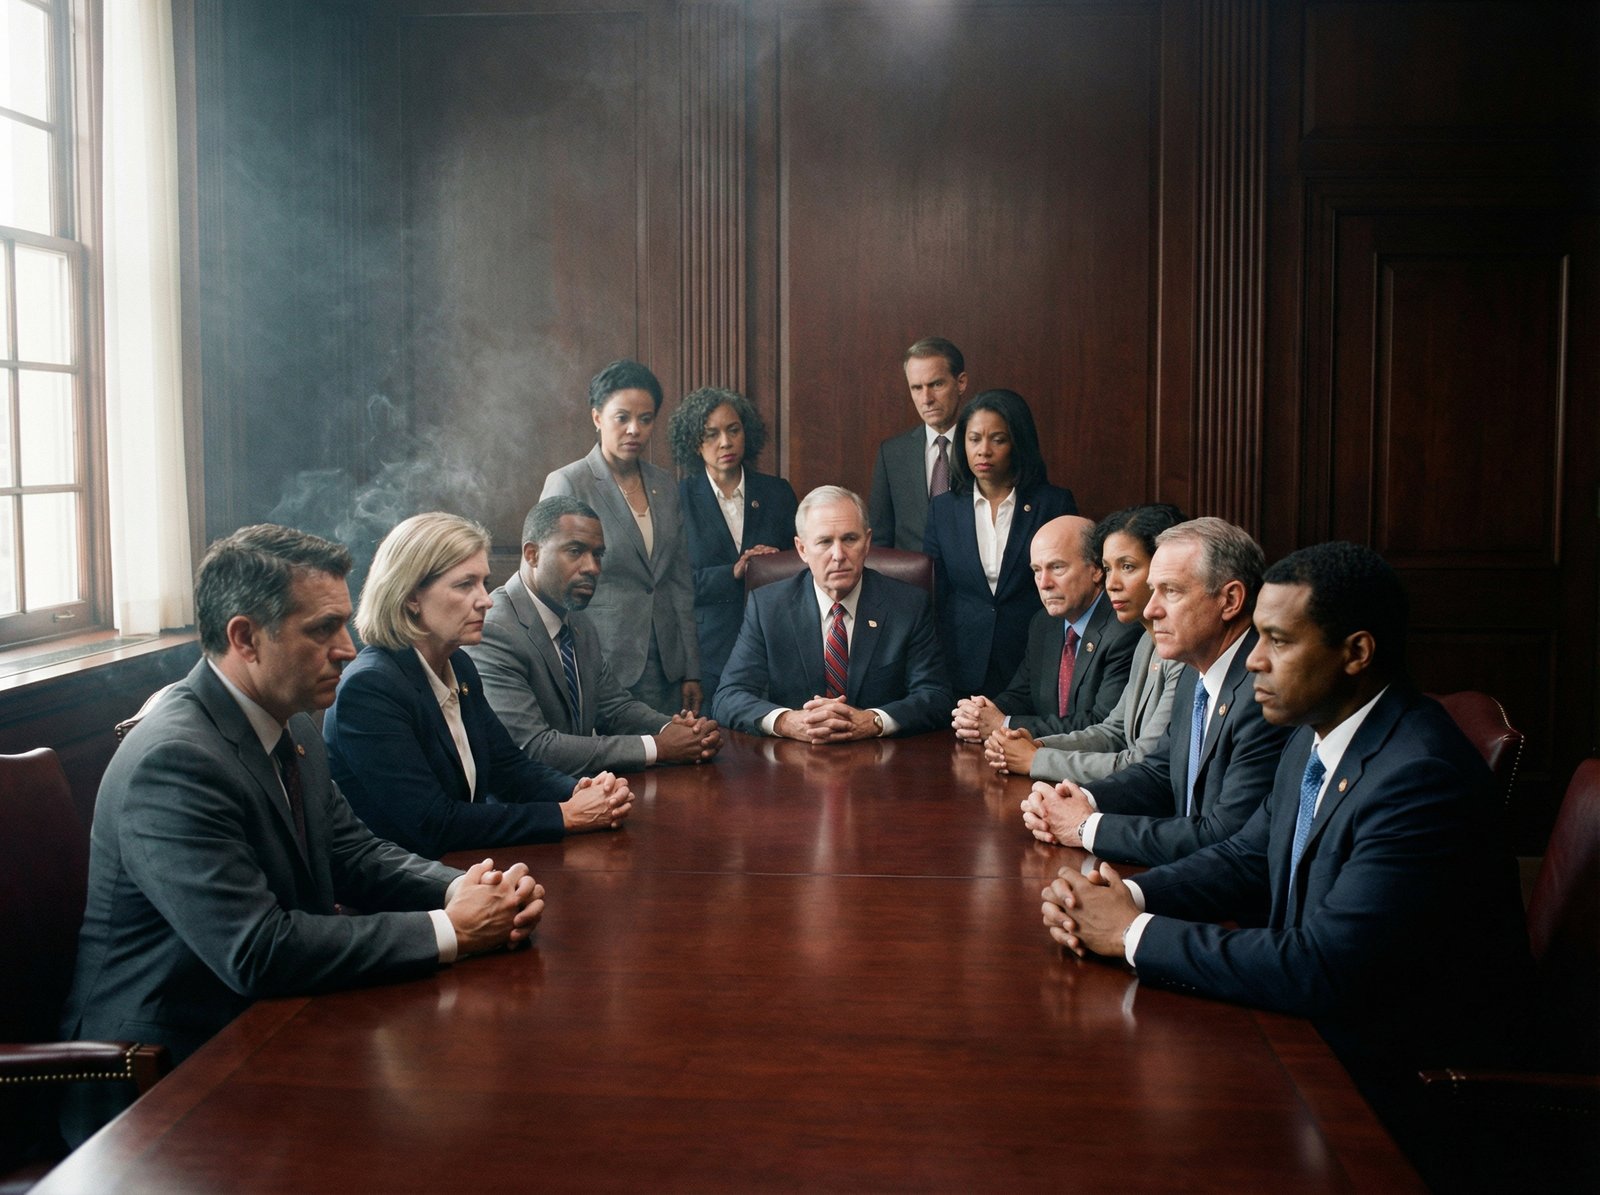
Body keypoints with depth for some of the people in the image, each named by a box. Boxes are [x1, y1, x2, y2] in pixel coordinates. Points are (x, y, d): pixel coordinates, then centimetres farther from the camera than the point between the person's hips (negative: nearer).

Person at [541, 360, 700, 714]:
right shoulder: (567, 484, -7)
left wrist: (691, 671, 10)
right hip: (603, 667, -5)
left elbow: (681, 583, 12)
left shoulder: (664, 485, 10)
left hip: (664, 669, 5)